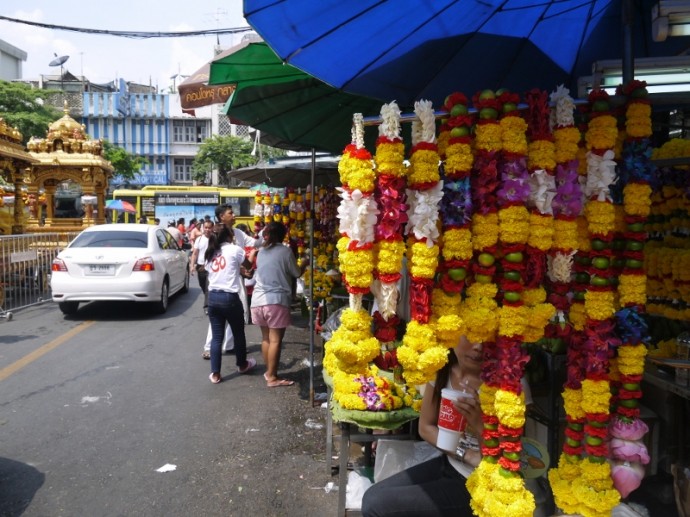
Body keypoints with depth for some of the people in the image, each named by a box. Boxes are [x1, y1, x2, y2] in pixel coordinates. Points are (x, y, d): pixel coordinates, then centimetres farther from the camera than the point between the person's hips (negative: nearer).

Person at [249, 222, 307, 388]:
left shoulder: (260, 251, 11)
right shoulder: (285, 251, -6)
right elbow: (297, 274, 3)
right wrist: (304, 264, 21)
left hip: (258, 300, 6)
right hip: (276, 300, -6)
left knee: (266, 338, 15)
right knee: (275, 340, 0)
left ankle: (269, 372, 25)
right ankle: (272, 377, 4)